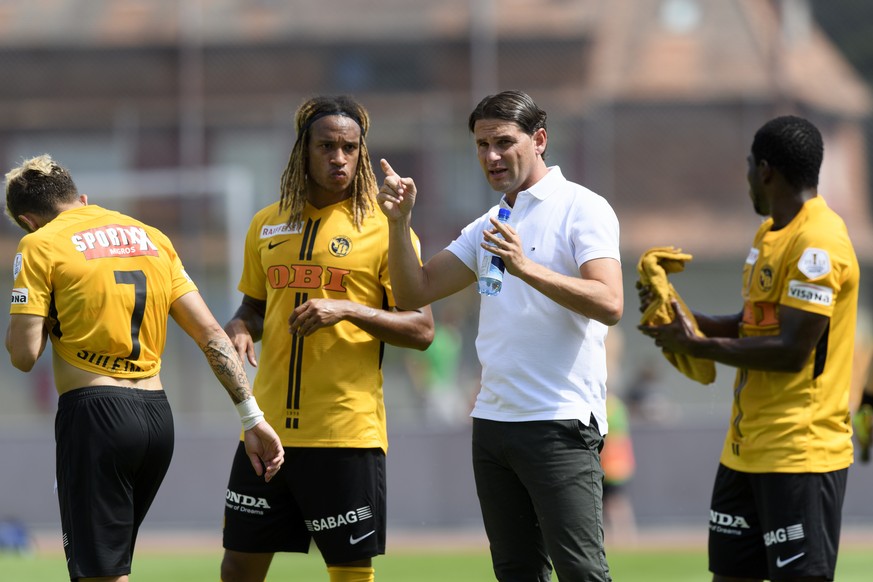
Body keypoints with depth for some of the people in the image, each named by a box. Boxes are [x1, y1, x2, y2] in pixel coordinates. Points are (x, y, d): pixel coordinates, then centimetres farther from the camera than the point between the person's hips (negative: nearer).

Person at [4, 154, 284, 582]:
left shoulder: (41, 246, -3)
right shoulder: (153, 238, 15)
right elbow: (212, 336, 10)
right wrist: (252, 417, 9)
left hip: (94, 411, -7)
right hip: (157, 414, 7)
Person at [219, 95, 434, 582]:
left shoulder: (383, 227, -2)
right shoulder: (268, 224, 12)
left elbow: (422, 330, -5)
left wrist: (349, 310, -18)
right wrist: (240, 328, 1)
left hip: (347, 429, -4)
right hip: (269, 426, 4)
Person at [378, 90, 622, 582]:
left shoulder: (582, 209, -5)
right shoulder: (488, 227, 17)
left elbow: (609, 305, -18)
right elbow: (415, 292, 15)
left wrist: (526, 268, -27)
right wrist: (400, 222, -1)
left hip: (560, 424, -7)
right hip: (493, 423, 7)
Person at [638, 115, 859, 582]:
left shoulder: (817, 245, -17)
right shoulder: (770, 233, 15)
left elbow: (791, 350, -22)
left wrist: (696, 345, -16)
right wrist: (685, 318, 6)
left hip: (799, 452, -10)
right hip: (747, 447, 10)